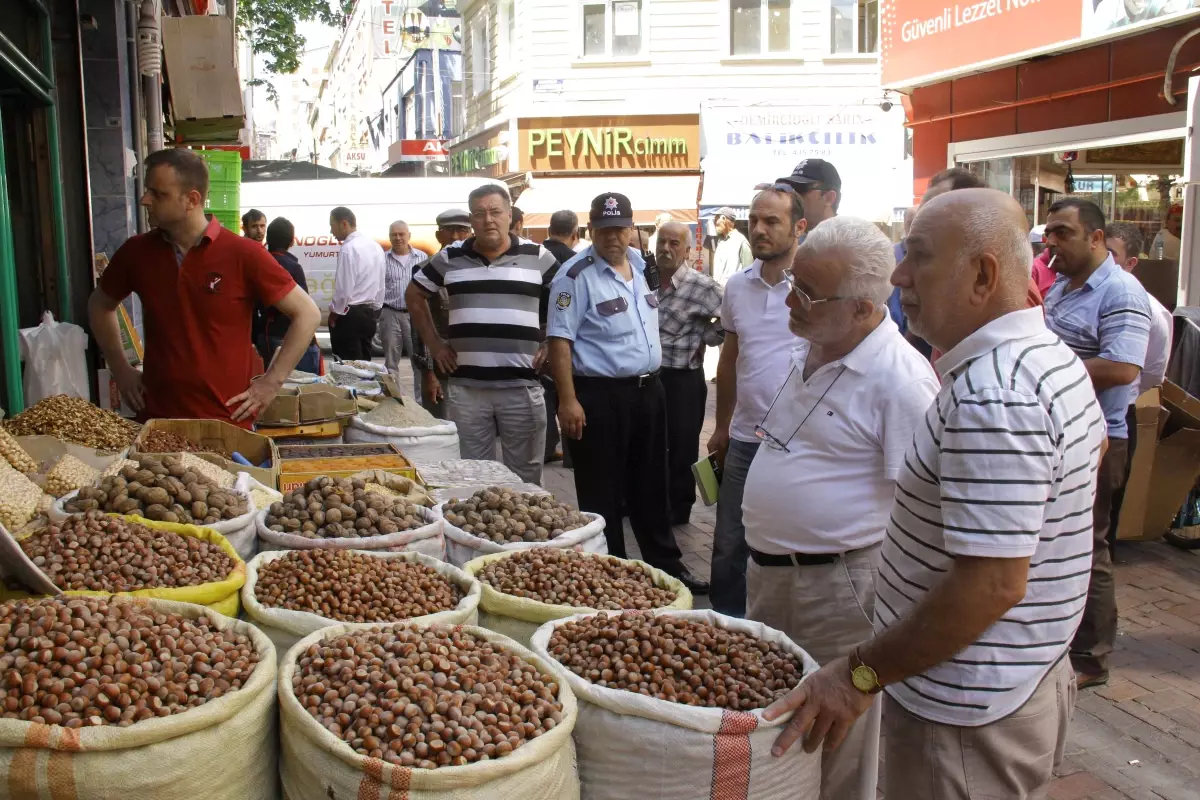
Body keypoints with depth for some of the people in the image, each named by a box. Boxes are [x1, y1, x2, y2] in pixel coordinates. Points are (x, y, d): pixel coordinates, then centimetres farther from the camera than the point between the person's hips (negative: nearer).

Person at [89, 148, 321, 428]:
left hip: (227, 422, -3)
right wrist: (121, 369, 12)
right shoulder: (136, 252, 1)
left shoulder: (242, 254, -11)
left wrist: (271, 383, -9)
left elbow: (307, 314, -7)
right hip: (156, 418, 4)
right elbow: (100, 305, 20)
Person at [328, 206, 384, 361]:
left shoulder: (349, 248, -15)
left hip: (350, 314, -8)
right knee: (363, 364, 12)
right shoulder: (375, 246, 10)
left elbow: (344, 287, -17)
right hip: (370, 313, 8)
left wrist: (335, 312, -4)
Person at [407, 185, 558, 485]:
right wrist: (434, 343, 11)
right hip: (465, 387, 2)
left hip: (521, 386, -1)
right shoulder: (450, 258, 6)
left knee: (525, 476, 8)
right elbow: (415, 295, 18)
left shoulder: (538, 258, 1)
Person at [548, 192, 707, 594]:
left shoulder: (640, 264, 9)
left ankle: (667, 565, 29)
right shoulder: (576, 275, -12)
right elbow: (560, 340, -16)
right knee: (603, 494, 3)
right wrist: (568, 401, -21)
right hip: (600, 397, -7)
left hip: (648, 391, 7)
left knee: (652, 486, 17)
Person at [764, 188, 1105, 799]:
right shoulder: (1056, 355, 5)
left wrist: (861, 674, -25)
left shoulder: (992, 397, -29)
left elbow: (993, 584, -32)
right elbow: (1094, 445, 23)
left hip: (967, 712, -10)